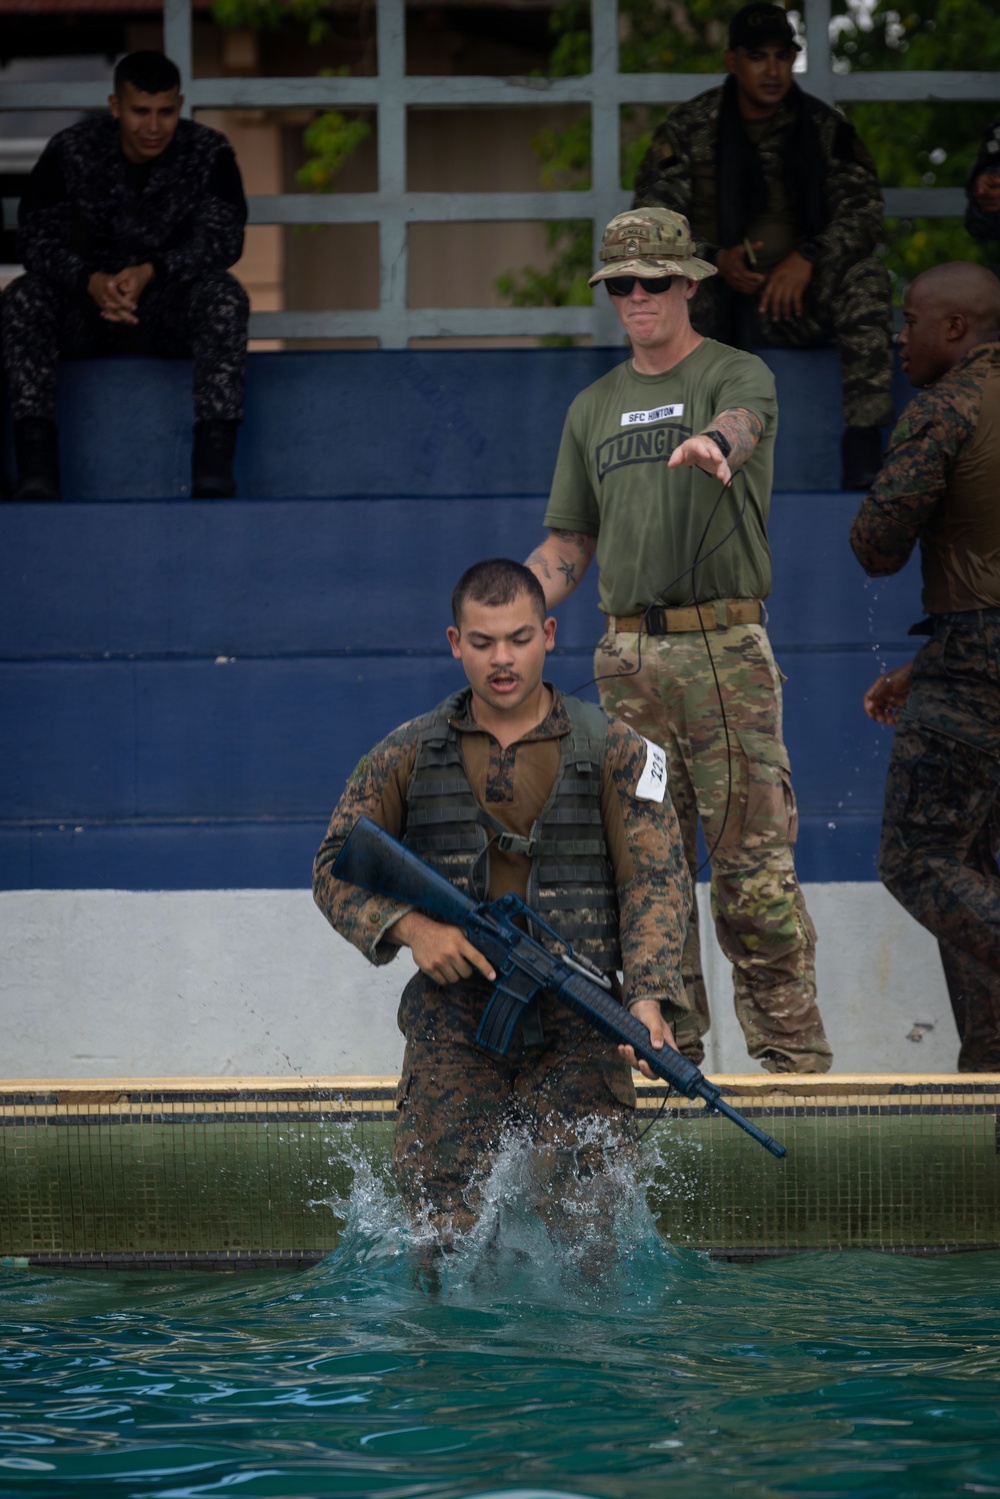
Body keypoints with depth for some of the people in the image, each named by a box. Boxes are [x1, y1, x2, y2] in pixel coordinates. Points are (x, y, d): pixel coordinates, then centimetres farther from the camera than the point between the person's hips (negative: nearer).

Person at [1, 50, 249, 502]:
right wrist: (90, 281, -33)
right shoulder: (70, 152, -3)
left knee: (224, 294, -31)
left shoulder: (209, 155, -4)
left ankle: (214, 466, -40)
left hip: (170, 314, -1)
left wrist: (150, 273, -33)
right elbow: (37, 237, -11)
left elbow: (221, 239, -15)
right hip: (84, 313, 1)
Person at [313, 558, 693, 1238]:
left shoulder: (614, 750, 4)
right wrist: (409, 926, -8)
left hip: (576, 1028, -1)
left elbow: (656, 878, -3)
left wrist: (650, 997, -19)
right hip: (453, 1032, 1)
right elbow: (336, 866, 12)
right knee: (447, 1229, -6)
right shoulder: (409, 756, 8)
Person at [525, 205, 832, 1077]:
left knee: (752, 864, -8)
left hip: (726, 649, -5)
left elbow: (744, 420, -24)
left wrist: (714, 443, -48)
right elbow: (567, 545, 22)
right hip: (627, 657, 5)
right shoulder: (595, 407, 19)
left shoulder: (735, 375, 2)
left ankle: (794, 1057, -6)